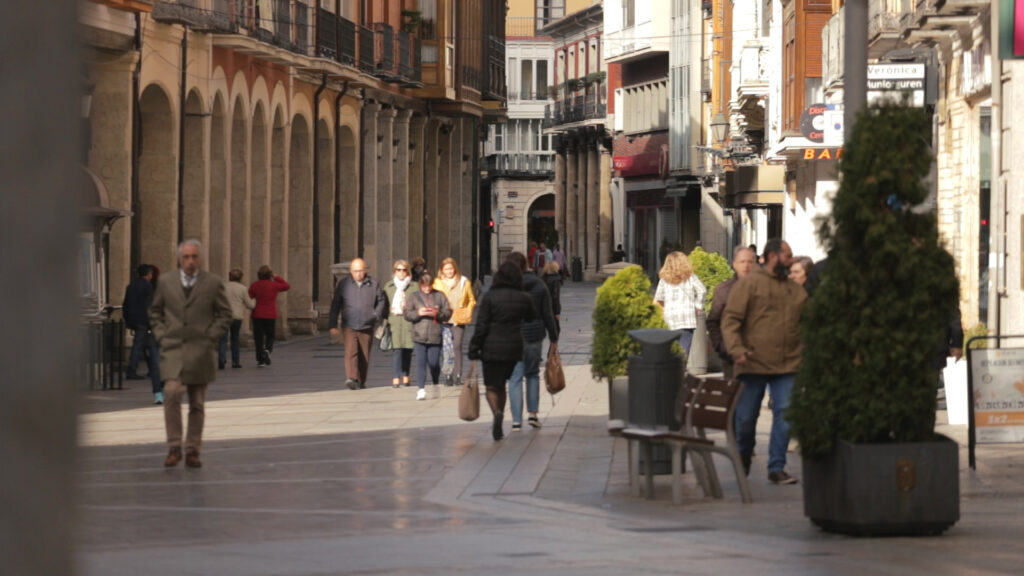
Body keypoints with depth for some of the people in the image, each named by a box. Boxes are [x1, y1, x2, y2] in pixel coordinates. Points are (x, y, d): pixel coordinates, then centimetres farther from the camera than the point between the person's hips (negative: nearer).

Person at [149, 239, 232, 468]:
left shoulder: (213, 283, 2)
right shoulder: (166, 282, 6)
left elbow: (225, 314, 7)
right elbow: (155, 311, 16)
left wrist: (210, 337, -3)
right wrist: (161, 335, 2)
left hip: (200, 352, 0)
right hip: (173, 348, 0)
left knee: (197, 404, 5)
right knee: (172, 393, -19)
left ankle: (193, 451, 14)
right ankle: (174, 448, -13)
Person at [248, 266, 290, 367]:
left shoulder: (254, 286, -4)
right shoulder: (274, 285, -5)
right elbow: (287, 286, 11)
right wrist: (277, 277, 10)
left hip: (257, 316, 0)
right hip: (271, 316, 0)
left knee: (259, 337, 6)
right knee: (270, 336, 10)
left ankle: (260, 360, 5)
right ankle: (268, 350, -20)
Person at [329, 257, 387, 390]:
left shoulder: (373, 284, 4)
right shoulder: (343, 285, 3)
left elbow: (381, 300, 15)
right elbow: (335, 305, 7)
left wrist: (376, 315, 0)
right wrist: (333, 325, 3)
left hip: (367, 328, 2)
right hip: (349, 326, -2)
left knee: (364, 356, 8)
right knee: (351, 352, -19)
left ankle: (361, 381, 20)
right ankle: (351, 378, -30)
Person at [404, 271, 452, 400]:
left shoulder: (439, 296, 9)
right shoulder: (413, 297, 9)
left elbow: (448, 312, 7)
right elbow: (407, 314, 5)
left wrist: (437, 313, -12)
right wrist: (418, 313, -13)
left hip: (435, 336, 0)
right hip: (419, 336, 0)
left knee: (434, 363, 3)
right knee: (421, 363, -7)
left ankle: (435, 385, 28)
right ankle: (421, 389, -8)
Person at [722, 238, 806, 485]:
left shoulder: (796, 290, 14)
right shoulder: (749, 283, -1)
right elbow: (730, 319, -6)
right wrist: (737, 349, -19)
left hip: (787, 364, 3)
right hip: (754, 363, -3)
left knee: (784, 414, -5)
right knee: (747, 416, 5)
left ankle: (777, 467, 0)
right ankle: (743, 455, 31)